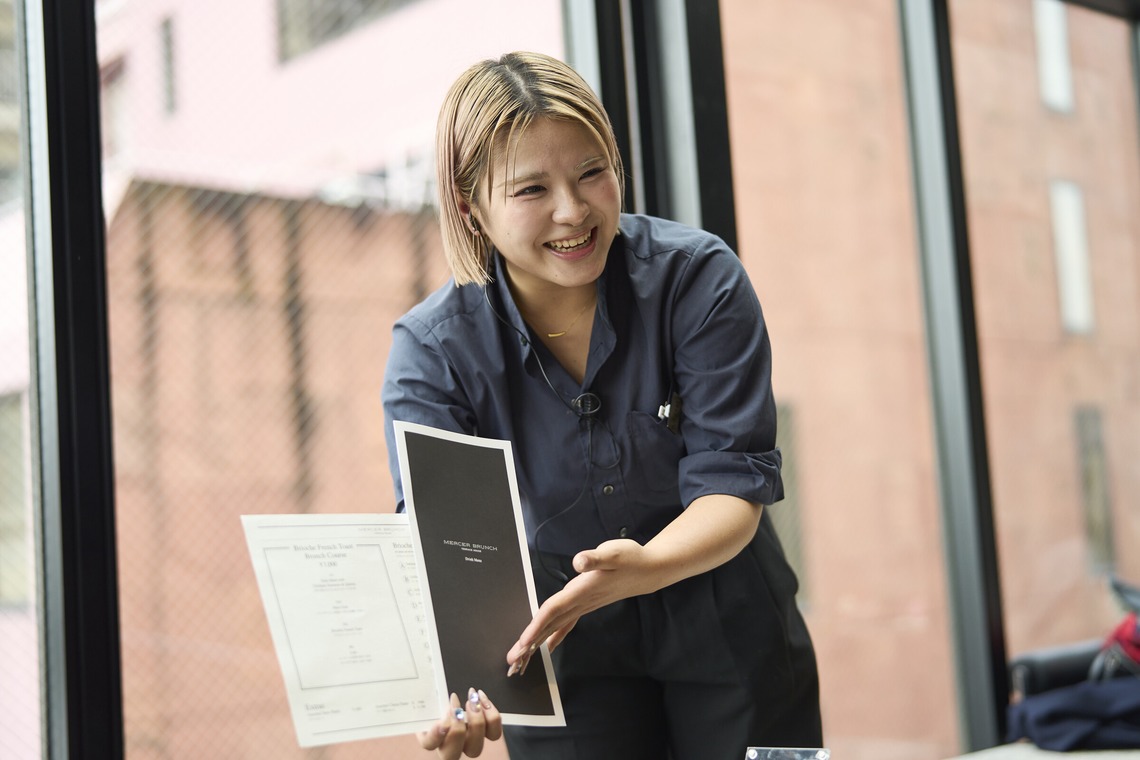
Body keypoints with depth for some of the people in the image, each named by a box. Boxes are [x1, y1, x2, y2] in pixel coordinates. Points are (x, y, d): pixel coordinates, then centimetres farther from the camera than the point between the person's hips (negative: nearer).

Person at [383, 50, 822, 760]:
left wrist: (644, 567, -44)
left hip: (727, 632, 1)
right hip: (564, 654, 0)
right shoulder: (430, 351, -17)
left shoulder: (700, 279, -18)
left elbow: (733, 484, -22)